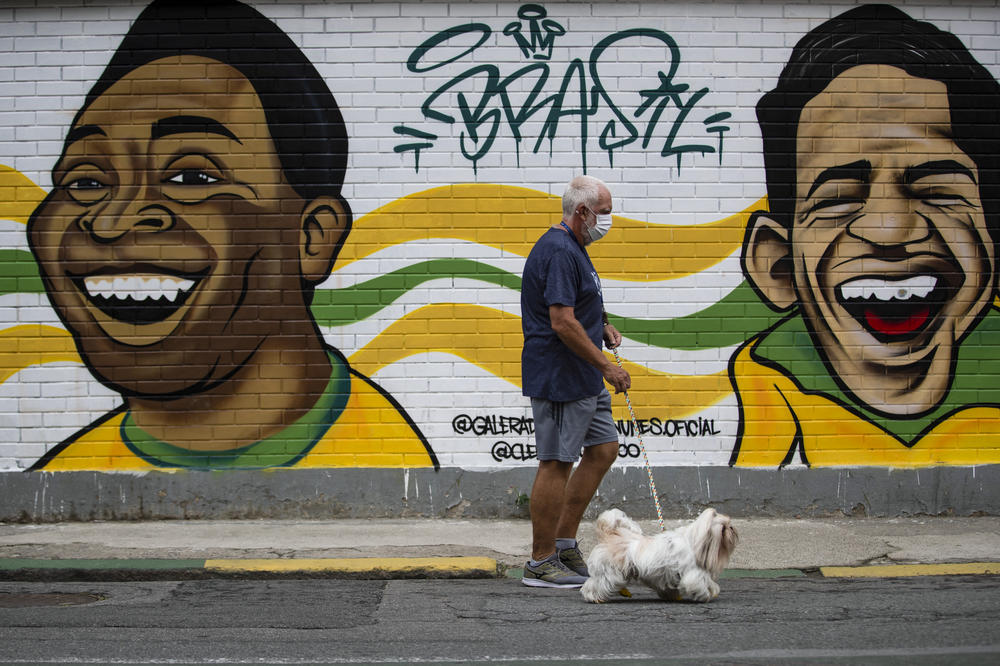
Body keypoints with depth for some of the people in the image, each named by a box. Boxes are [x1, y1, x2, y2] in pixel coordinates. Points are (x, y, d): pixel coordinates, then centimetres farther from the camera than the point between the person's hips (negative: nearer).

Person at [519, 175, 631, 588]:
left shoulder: (572, 248, 15)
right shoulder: (559, 252, -19)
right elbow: (562, 322, -25)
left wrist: (601, 325, 12)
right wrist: (606, 366, -19)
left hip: (582, 378, 11)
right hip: (558, 377, -11)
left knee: (603, 449, 13)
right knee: (556, 464, -4)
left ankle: (564, 541, 19)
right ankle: (541, 563, 4)